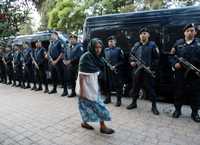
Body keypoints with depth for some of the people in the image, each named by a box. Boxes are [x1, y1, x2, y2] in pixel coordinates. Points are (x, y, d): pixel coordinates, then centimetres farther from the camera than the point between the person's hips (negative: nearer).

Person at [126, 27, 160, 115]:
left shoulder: (152, 45, 0)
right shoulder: (136, 45, 12)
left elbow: (157, 58, -2)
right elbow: (131, 55, 20)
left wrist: (151, 67, -13)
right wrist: (132, 61, 1)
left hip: (148, 71, -4)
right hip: (137, 70, 4)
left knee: (150, 89, 0)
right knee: (135, 87, 13)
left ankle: (154, 106, 14)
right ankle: (134, 103, 29)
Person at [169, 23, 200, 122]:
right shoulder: (178, 43, 7)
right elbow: (171, 56, 7)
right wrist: (175, 64, -11)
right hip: (180, 74, 0)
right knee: (179, 92, 9)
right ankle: (177, 110, 25)